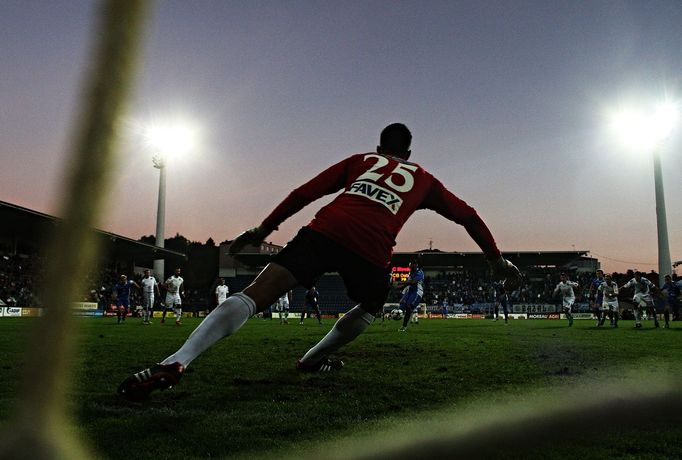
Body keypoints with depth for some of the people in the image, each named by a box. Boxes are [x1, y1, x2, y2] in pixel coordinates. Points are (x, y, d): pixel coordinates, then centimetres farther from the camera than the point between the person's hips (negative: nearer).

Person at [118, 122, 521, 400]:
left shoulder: (360, 160, 32)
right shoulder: (424, 179, 33)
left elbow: (306, 192, 22)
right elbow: (469, 216, 36)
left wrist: (264, 229, 23)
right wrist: (498, 260, 46)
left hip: (325, 231, 1)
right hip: (371, 251, 0)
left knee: (255, 295, -9)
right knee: (371, 307, 32)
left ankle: (176, 362, -25)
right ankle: (314, 358, 32)